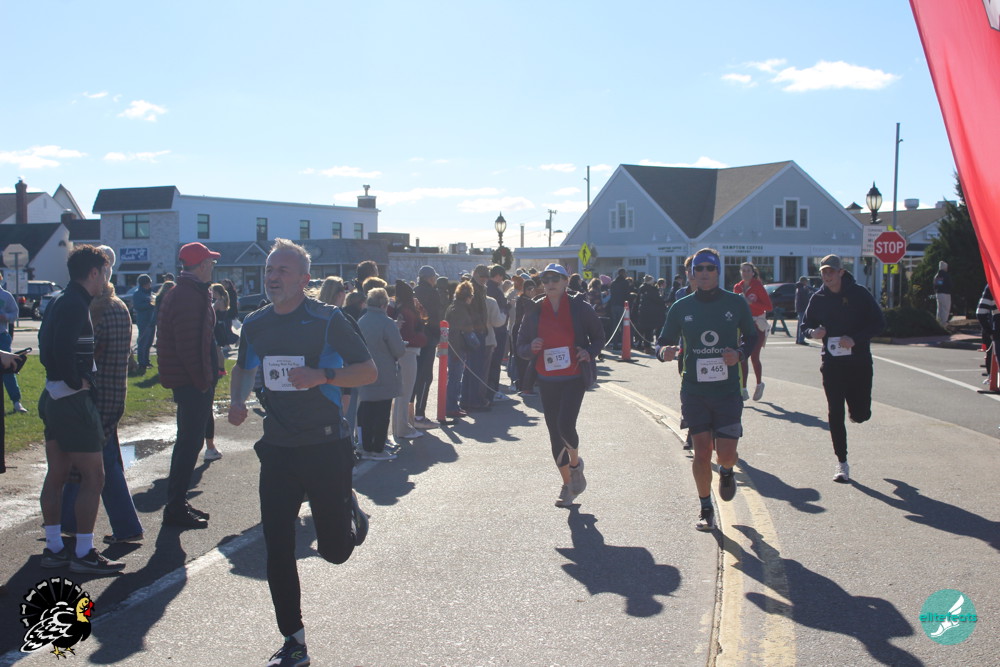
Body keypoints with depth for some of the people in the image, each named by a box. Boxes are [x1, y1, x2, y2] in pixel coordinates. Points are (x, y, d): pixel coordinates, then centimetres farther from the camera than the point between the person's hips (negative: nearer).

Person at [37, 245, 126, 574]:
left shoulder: (59, 302, 13)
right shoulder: (76, 305, -17)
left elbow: (47, 346, 17)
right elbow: (63, 350, -29)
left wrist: (63, 377, 11)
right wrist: (77, 381, -16)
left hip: (54, 396, 10)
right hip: (73, 399, -10)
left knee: (57, 474, 14)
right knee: (93, 477, -4)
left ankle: (54, 547, 22)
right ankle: (83, 553, 1)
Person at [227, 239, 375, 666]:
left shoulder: (327, 320, -9)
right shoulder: (255, 325, 5)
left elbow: (369, 371, -7)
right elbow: (243, 369, 23)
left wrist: (322, 376, -22)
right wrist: (237, 400, 3)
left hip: (326, 447, -4)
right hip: (277, 450, 4)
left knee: (335, 550, 3)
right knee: (277, 550, 2)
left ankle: (350, 510, 38)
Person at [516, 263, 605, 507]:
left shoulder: (580, 307, -2)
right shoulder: (535, 311, 4)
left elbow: (599, 336, 8)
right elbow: (521, 348, 8)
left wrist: (590, 353, -12)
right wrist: (531, 348, -15)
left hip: (574, 378, -3)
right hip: (547, 381, 3)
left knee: (565, 425, -20)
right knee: (554, 432, 6)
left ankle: (575, 463, 13)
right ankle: (567, 483, 23)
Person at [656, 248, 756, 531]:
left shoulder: (736, 303, 1)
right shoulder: (681, 307, 2)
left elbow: (752, 336, 12)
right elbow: (663, 343, 7)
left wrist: (740, 353, -9)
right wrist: (664, 352, -17)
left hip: (728, 391, 0)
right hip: (694, 391, 1)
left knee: (726, 454, -4)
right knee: (701, 453, 1)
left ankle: (726, 471, 34)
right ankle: (705, 509, 21)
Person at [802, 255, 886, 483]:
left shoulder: (859, 294, -5)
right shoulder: (818, 298, 3)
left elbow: (879, 323, -5)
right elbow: (807, 325, 13)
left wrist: (855, 339, -19)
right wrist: (813, 332, -12)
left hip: (859, 362, -2)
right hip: (831, 363, 2)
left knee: (860, 414, 1)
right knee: (835, 415, -2)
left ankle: (857, 410, 41)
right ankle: (842, 464, 8)